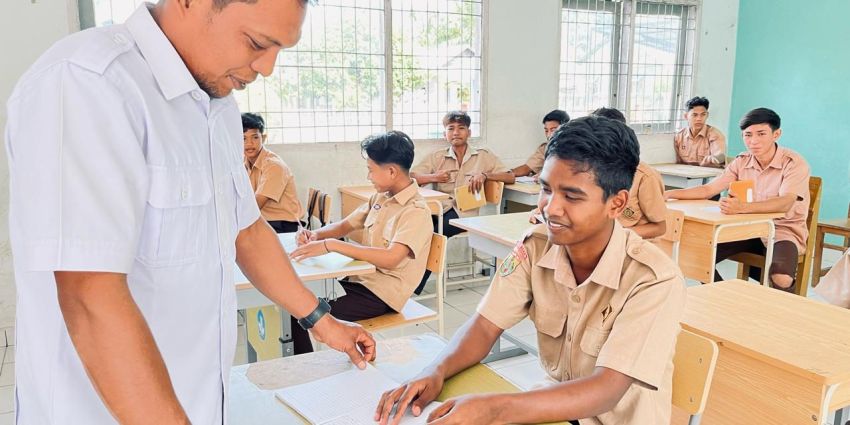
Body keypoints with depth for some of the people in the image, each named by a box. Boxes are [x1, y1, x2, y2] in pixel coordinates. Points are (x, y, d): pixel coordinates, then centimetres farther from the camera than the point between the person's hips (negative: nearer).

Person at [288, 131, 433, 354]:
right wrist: (316, 235, -5)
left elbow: (390, 258, -32)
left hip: (382, 294, -8)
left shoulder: (416, 211, -18)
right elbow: (345, 225, 17)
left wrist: (330, 245, -33)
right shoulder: (380, 198, 8)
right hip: (360, 279, 8)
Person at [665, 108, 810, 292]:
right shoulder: (741, 162, 1)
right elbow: (708, 190, -1)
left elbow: (784, 204, -32)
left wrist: (742, 207, -49)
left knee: (781, 278, -34)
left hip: (784, 230, -5)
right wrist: (670, 194, -17)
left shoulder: (794, 163, -15)